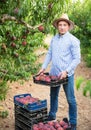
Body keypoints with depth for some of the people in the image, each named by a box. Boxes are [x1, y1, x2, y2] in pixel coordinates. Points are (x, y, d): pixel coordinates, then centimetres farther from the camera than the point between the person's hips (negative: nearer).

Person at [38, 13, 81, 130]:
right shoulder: (54, 39, 8)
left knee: (70, 99, 3)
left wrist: (66, 71, -20)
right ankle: (52, 116, 38)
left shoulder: (73, 40, -10)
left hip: (67, 74, -6)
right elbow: (49, 54, 15)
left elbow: (77, 59, -13)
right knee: (53, 95, 20)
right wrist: (43, 67, 6)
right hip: (53, 73, 6)